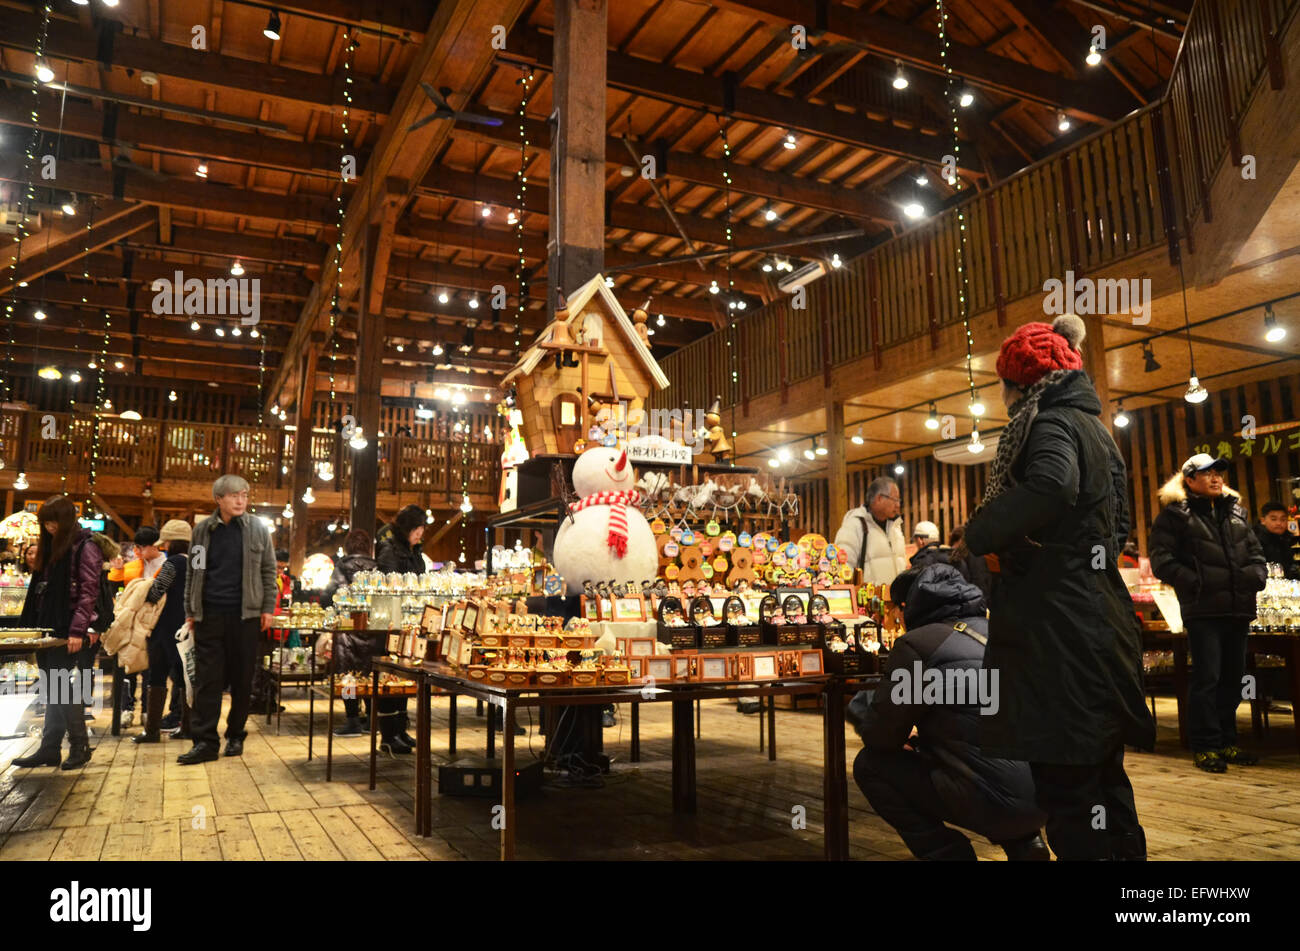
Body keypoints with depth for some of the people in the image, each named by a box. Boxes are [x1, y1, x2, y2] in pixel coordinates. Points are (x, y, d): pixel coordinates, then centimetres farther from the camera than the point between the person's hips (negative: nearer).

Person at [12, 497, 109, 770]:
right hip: (47, 629, 8)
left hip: (70, 633, -7)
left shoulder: (86, 546, -8)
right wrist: (27, 625, 13)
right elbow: (39, 589, 19)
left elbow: (88, 591, -15)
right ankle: (49, 749, 17)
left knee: (64, 688, -4)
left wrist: (78, 629, -22)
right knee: (53, 691, 11)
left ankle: (80, 747, 7)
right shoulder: (52, 547, 16)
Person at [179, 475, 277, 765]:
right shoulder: (202, 530, 7)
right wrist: (190, 610, 9)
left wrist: (267, 608, -1)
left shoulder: (257, 528, 3)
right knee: (207, 678, 0)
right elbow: (193, 572, 13)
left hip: (246, 614, -1)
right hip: (209, 615, 1)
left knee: (242, 679, 5)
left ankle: (236, 735, 18)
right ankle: (205, 741, 4)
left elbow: (268, 570, 5)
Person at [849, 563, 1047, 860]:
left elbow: (882, 738, 1)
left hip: (1000, 802, -8)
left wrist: (859, 703, 20)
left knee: (871, 764, 6)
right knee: (931, 750, 33)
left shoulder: (918, 643, -7)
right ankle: (1024, 844, 23)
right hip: (1049, 793, 8)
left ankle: (946, 852, 6)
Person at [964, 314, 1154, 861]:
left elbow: (1052, 487, -34)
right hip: (1100, 619, 10)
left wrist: (979, 535, -20)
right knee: (1102, 774, 17)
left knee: (1067, 784, -6)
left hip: (1059, 628, -10)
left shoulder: (1049, 424, -10)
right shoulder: (1093, 428, 20)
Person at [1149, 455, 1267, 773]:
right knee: (1206, 677, -6)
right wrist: (1195, 583, -14)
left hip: (1238, 609, 7)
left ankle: (1227, 743, 24)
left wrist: (1257, 575, 5)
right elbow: (1161, 559, -7)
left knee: (1232, 677, 12)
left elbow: (1254, 551, 24)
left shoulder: (1236, 511, 18)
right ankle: (1205, 746, 2)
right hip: (1203, 610, -6)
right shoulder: (1175, 514, -2)